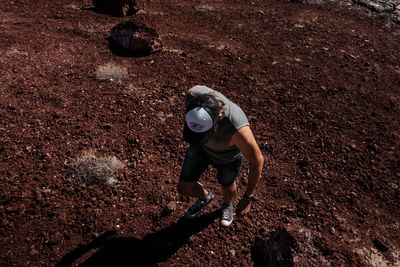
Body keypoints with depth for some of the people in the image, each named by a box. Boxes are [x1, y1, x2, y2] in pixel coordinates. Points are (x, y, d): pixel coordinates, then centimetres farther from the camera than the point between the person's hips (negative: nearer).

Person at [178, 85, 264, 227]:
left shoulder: (237, 129, -48)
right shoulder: (193, 95, -36)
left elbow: (257, 160, -29)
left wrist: (248, 198, -20)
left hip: (228, 155, -3)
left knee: (226, 185, 27)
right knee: (184, 188, 8)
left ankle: (227, 204, 67)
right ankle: (205, 197, 46)